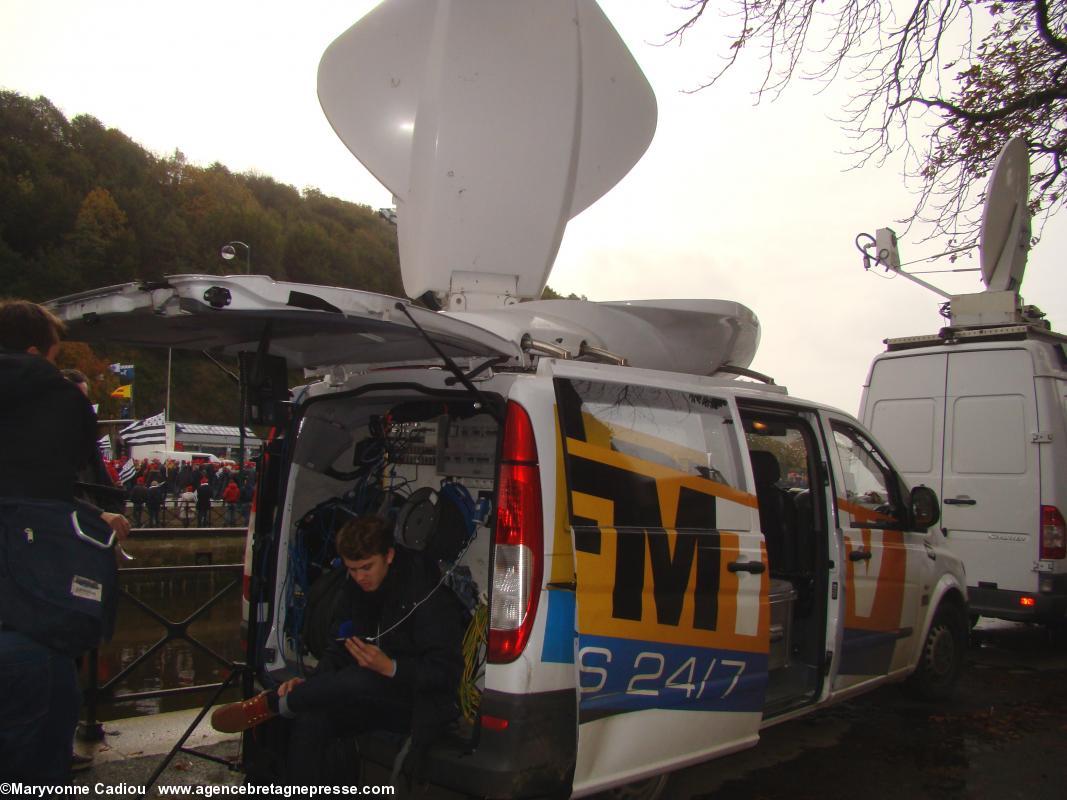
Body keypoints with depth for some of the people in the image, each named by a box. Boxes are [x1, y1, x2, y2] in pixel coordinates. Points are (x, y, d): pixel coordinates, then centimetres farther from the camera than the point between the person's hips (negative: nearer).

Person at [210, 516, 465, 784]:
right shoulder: (354, 589, 6)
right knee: (309, 721, -24)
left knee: (361, 680, -36)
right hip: (371, 694, 6)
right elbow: (337, 651, 10)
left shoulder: (427, 592, -16)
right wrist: (311, 685, -10)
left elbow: (447, 671, -19)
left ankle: (271, 704, -14)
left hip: (419, 703, -6)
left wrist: (389, 667, -33)